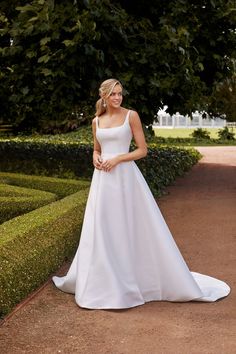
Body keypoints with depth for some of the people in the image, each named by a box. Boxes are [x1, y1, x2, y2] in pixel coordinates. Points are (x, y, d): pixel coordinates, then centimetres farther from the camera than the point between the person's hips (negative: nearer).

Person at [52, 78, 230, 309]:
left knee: (132, 228, -2)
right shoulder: (96, 121, 11)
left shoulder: (131, 116, -3)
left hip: (125, 177, -4)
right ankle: (104, 282, 22)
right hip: (103, 180, 5)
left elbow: (142, 150, -4)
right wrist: (96, 159, -2)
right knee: (102, 230, 7)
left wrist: (117, 159, -15)